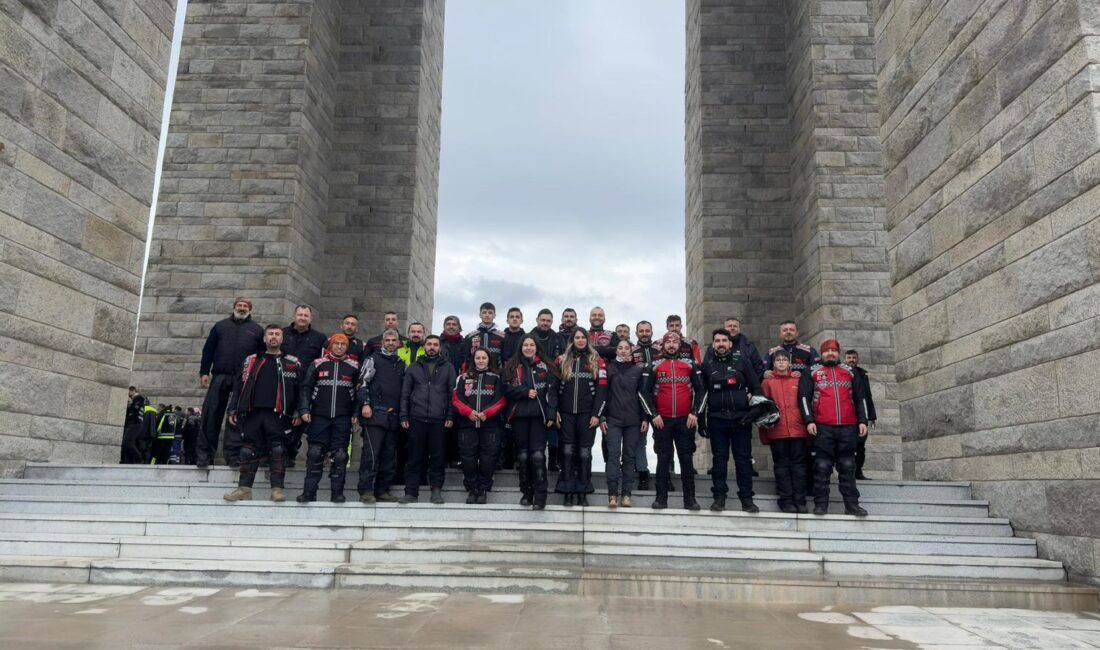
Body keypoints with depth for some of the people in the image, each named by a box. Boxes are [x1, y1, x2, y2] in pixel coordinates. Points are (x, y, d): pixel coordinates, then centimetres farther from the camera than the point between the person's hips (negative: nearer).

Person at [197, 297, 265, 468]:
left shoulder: (257, 330, 13)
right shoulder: (221, 325, 16)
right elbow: (208, 350, 12)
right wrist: (204, 372, 1)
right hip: (219, 377, 1)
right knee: (211, 415, -1)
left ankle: (233, 455, 1)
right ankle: (204, 454, 5)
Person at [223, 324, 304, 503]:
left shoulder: (293, 363, 10)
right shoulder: (251, 361, 18)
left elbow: (300, 389, 6)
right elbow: (238, 385, 16)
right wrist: (233, 409, 8)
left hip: (278, 415, -2)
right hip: (252, 413, 3)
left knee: (278, 451, -5)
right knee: (248, 450, 2)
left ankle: (277, 489, -1)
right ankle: (244, 488, 7)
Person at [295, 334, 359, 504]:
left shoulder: (353, 367, 7)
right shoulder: (318, 364, 7)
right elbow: (306, 388, 5)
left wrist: (356, 414, 4)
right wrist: (304, 410, -4)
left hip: (342, 419, 0)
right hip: (319, 417, 0)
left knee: (340, 455, -1)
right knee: (315, 454, -2)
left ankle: (337, 493, 6)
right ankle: (309, 492, 5)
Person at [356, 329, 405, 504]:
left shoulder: (401, 365, 21)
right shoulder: (373, 360, 6)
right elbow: (363, 383, -3)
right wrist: (365, 404, -13)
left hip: (393, 417, 6)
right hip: (374, 414, -6)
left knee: (389, 455, 6)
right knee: (371, 453, -12)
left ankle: (382, 490, 13)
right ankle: (366, 491, -9)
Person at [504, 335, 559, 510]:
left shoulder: (546, 367, 7)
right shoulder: (513, 367, 11)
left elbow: (551, 391, 1)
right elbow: (508, 389, 2)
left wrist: (551, 414, -7)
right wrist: (526, 392, -12)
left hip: (539, 415, -2)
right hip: (519, 415, 2)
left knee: (538, 455, -10)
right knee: (523, 455, 6)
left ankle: (540, 496, -7)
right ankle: (526, 493, 16)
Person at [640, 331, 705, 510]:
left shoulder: (690, 365, 7)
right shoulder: (654, 366, 4)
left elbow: (701, 390, 7)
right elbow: (645, 392, 2)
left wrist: (695, 413, -2)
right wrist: (653, 415, -6)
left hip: (686, 420, 1)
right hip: (662, 421, -1)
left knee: (687, 459, 3)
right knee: (663, 459, 4)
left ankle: (690, 498, 9)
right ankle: (661, 497, 9)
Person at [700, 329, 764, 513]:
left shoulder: (742, 361, 7)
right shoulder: (707, 366, 11)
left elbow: (755, 386, 7)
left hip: (741, 418, -1)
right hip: (717, 419, 1)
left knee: (743, 459, 1)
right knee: (719, 459, 4)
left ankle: (747, 499, 7)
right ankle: (719, 497, 10)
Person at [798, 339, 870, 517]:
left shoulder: (850, 372, 18)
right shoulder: (811, 372, 10)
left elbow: (860, 398, 16)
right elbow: (804, 397, 2)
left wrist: (862, 421, 5)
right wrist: (809, 421, -9)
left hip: (848, 428, 2)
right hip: (822, 428, -2)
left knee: (848, 466, 4)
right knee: (822, 467, -3)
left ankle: (852, 504, 9)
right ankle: (820, 504, 2)